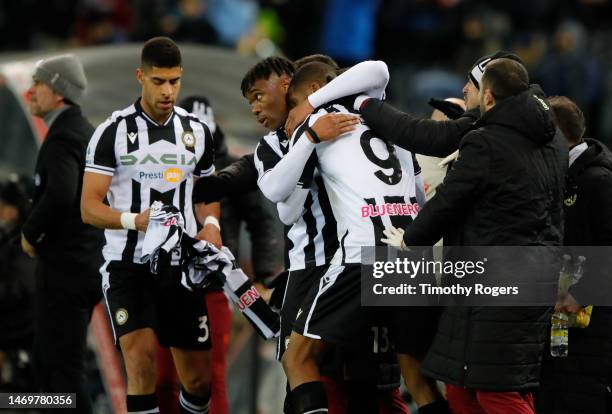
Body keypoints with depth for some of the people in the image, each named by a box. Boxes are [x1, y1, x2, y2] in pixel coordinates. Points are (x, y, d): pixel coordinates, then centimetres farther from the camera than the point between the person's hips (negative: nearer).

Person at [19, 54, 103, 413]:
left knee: (64, 365, -7)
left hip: (64, 266, -10)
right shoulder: (88, 133, 15)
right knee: (47, 360, 15)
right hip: (89, 260, 10)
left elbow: (60, 193, -32)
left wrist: (31, 233, -16)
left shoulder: (62, 137, -15)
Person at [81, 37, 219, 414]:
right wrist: (135, 220, -27)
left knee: (199, 379, 5)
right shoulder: (113, 132, -5)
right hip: (127, 266, -4)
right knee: (142, 358, -23)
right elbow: (89, 208, -8)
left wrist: (211, 224, 0)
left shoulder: (197, 131, 8)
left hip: (181, 266, 4)